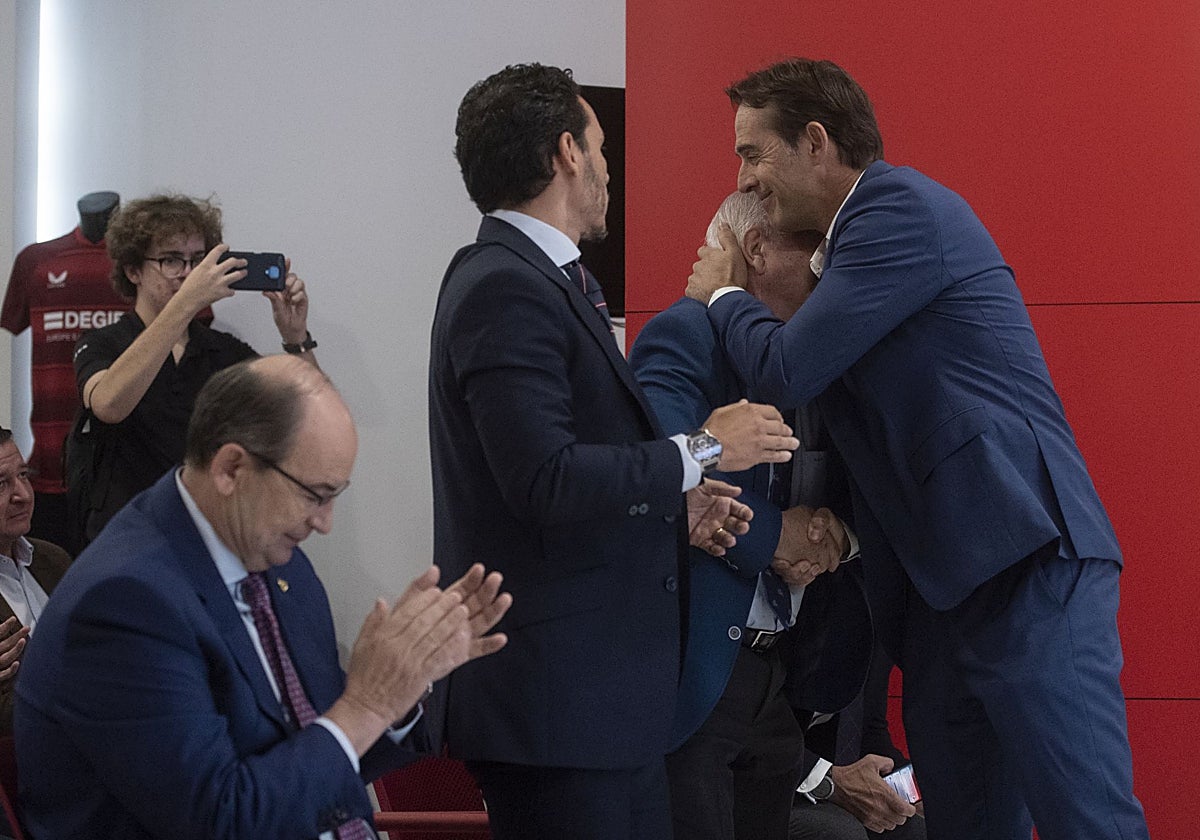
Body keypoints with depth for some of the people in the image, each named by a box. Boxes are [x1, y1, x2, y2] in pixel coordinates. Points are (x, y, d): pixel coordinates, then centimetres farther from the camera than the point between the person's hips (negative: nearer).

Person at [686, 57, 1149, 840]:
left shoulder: (902, 204, -8)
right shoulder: (860, 233, 21)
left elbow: (787, 368, -13)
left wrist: (724, 295, 7)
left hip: (1028, 565, -10)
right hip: (940, 583, 10)